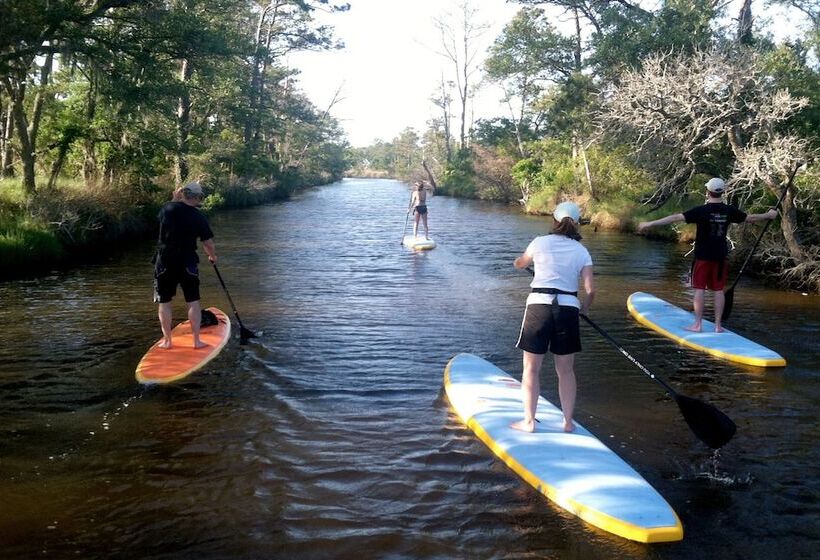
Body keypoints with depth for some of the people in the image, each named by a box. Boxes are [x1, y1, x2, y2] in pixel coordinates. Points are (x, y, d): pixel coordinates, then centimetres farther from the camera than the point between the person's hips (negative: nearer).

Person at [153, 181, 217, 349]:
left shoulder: (167, 208, -2)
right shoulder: (199, 217, -6)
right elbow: (208, 244, -1)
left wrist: (175, 199, 20)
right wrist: (213, 257, 18)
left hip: (164, 262, 1)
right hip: (188, 263, -1)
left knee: (164, 302, 10)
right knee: (193, 301, 8)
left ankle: (167, 340, 15)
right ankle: (197, 340, 9)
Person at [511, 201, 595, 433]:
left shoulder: (540, 242, 3)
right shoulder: (581, 251, 6)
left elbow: (519, 264, 22)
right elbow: (590, 290, 0)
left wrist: (520, 261, 46)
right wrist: (584, 308, 21)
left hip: (539, 307, -2)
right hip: (568, 310, 2)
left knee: (531, 369, 8)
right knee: (566, 370, 15)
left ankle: (529, 421, 11)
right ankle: (568, 422, 21)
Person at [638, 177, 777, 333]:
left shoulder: (701, 210, -13)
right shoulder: (729, 210, 0)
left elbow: (676, 217, -18)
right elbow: (750, 217, 14)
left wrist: (650, 224, -17)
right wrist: (768, 215, 33)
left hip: (703, 256, -4)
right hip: (721, 256, 4)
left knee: (700, 289, 2)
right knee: (718, 290, 8)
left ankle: (697, 324, 3)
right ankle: (718, 325, 12)